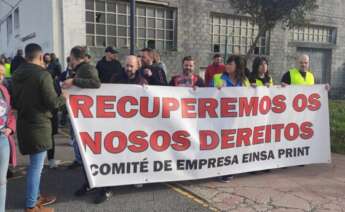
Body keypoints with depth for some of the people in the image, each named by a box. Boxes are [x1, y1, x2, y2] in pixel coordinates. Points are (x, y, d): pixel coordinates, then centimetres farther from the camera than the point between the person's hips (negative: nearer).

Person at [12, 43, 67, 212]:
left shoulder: (17, 74, 7)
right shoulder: (43, 74, -17)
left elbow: (14, 102, 16)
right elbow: (52, 103, -17)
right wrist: (63, 98, 2)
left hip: (24, 124, 8)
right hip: (39, 125, -8)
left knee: (35, 164, 20)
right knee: (36, 165, 1)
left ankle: (36, 196, 31)